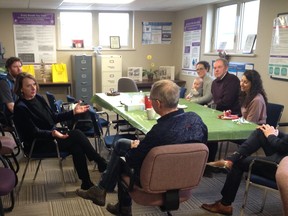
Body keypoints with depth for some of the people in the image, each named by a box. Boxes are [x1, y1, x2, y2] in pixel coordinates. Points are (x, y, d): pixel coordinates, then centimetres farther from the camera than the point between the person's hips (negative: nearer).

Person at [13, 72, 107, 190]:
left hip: (51, 135, 7)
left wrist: (73, 112, 6)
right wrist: (53, 134, -40)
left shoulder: (38, 98, 5)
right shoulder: (20, 108, -17)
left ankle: (87, 184, -13)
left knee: (77, 147, -20)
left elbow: (54, 117, 13)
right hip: (37, 144, -7)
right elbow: (34, 132, -22)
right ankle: (102, 163, -8)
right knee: (76, 134, -20)